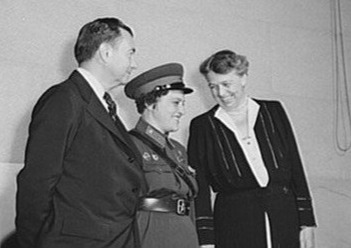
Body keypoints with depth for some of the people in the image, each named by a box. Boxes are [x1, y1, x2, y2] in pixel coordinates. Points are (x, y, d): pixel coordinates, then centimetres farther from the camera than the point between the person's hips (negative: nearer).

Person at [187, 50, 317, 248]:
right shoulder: (202, 126, 4)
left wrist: (306, 222, 4)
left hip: (285, 220, 2)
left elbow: (296, 168, 9)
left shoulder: (273, 112, 10)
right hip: (234, 228, -1)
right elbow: (199, 189, 1)